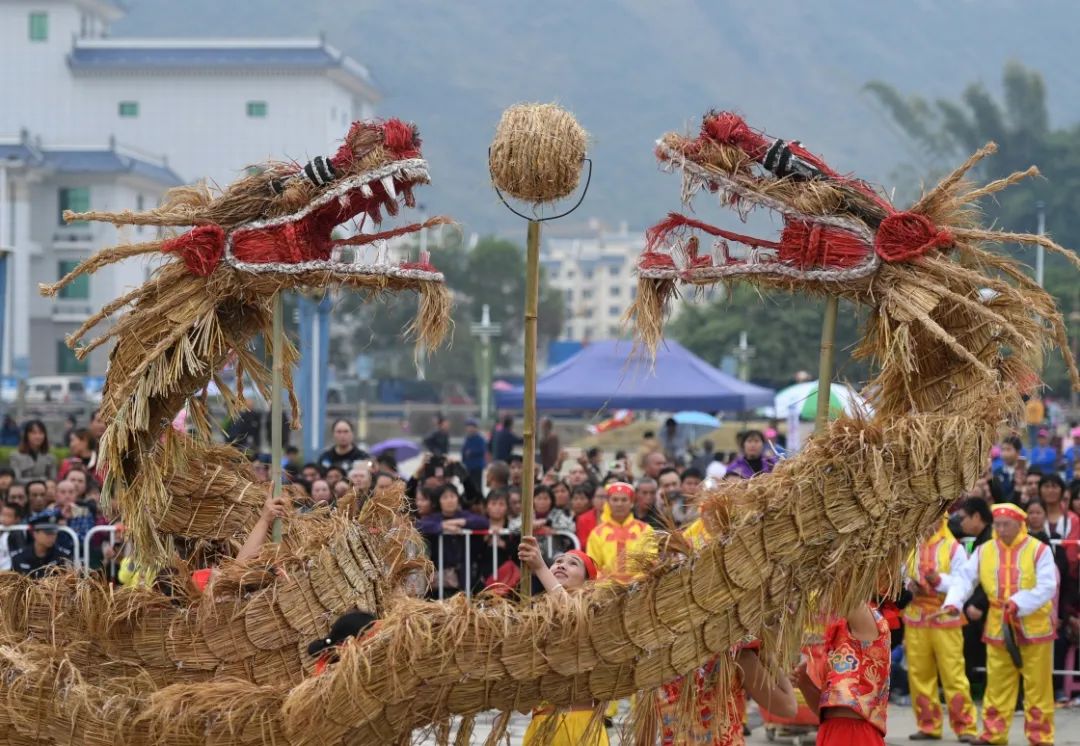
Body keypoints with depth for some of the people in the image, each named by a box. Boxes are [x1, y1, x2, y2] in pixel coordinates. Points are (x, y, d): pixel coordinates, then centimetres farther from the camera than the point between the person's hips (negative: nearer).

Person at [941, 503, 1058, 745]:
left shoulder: (1039, 550, -7)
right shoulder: (984, 551, 5)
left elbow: (1047, 587, -13)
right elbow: (965, 577, -2)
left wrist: (1018, 603, -24)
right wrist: (954, 602, -20)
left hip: (1034, 627, -3)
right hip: (998, 628, 3)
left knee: (1037, 686, 2)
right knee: (997, 684, 8)